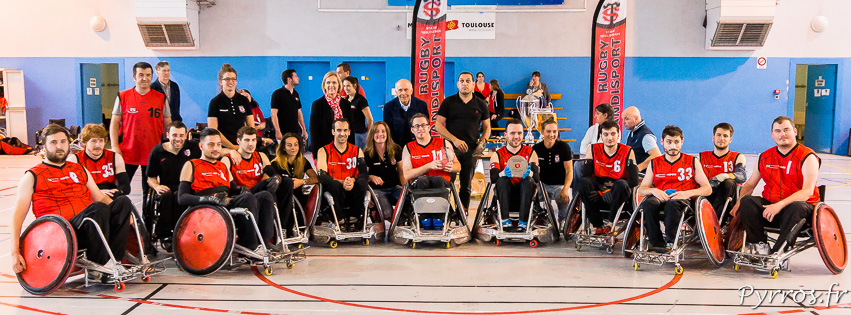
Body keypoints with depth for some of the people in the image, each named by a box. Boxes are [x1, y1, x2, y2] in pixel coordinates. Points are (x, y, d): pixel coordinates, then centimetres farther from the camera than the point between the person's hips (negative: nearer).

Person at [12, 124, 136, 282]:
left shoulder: (80, 170, 25)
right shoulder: (32, 177, 9)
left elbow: (100, 197, 25)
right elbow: (18, 215, 3)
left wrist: (123, 215, 5)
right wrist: (15, 253, -8)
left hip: (90, 227, 5)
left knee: (123, 202, -21)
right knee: (98, 208, -32)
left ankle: (113, 261, -27)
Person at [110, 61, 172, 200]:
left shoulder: (161, 98, 6)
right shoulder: (123, 96, 3)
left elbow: (168, 125, 9)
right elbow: (115, 123, 4)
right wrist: (115, 147, -6)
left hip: (153, 154, 1)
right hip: (127, 153, -1)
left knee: (149, 190, 7)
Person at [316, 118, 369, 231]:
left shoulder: (357, 151, 11)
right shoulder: (324, 151, 4)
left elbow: (365, 174, -2)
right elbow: (322, 176, -10)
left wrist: (353, 180, -25)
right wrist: (341, 183, -27)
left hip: (353, 191, 2)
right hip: (334, 191, -2)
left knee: (362, 182, -29)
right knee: (335, 184, -34)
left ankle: (353, 220, -19)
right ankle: (341, 220, -22)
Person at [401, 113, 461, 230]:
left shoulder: (443, 143, 14)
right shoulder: (408, 148, 12)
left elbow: (458, 166, 16)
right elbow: (407, 175, -1)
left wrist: (451, 167, -10)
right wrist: (429, 166, -12)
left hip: (443, 183, 0)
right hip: (418, 185, 0)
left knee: (438, 179, -36)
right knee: (422, 180, -36)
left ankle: (438, 221, -33)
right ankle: (425, 221, -33)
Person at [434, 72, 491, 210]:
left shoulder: (481, 105, 11)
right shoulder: (448, 102, 5)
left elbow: (487, 127, 17)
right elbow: (438, 125, 0)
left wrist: (482, 142, -2)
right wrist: (455, 140, -11)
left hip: (471, 150, 2)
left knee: (466, 186, 5)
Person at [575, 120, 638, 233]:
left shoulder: (627, 151, -3)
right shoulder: (593, 149, 3)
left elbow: (634, 182, -11)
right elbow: (586, 175, -3)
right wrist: (598, 192, -20)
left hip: (617, 198, -2)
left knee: (621, 184, -33)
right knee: (582, 182, -26)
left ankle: (610, 222, -19)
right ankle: (598, 224, -22)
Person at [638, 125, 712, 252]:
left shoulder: (692, 162, 12)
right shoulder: (654, 163, 16)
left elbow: (708, 189, 6)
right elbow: (641, 189, 13)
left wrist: (688, 193, -13)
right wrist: (653, 190, -11)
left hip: (683, 200, -2)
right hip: (660, 198, 2)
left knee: (672, 204, -39)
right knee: (648, 204, -34)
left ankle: (670, 242, -34)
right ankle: (658, 244, -33)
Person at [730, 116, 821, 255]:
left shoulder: (808, 157, -6)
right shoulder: (765, 157, 11)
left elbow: (808, 191, -18)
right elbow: (750, 184, 15)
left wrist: (780, 205, -30)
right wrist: (739, 203, -6)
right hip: (770, 205, 4)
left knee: (796, 207, -38)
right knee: (746, 201, -23)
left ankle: (777, 252, -34)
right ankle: (760, 245, -19)